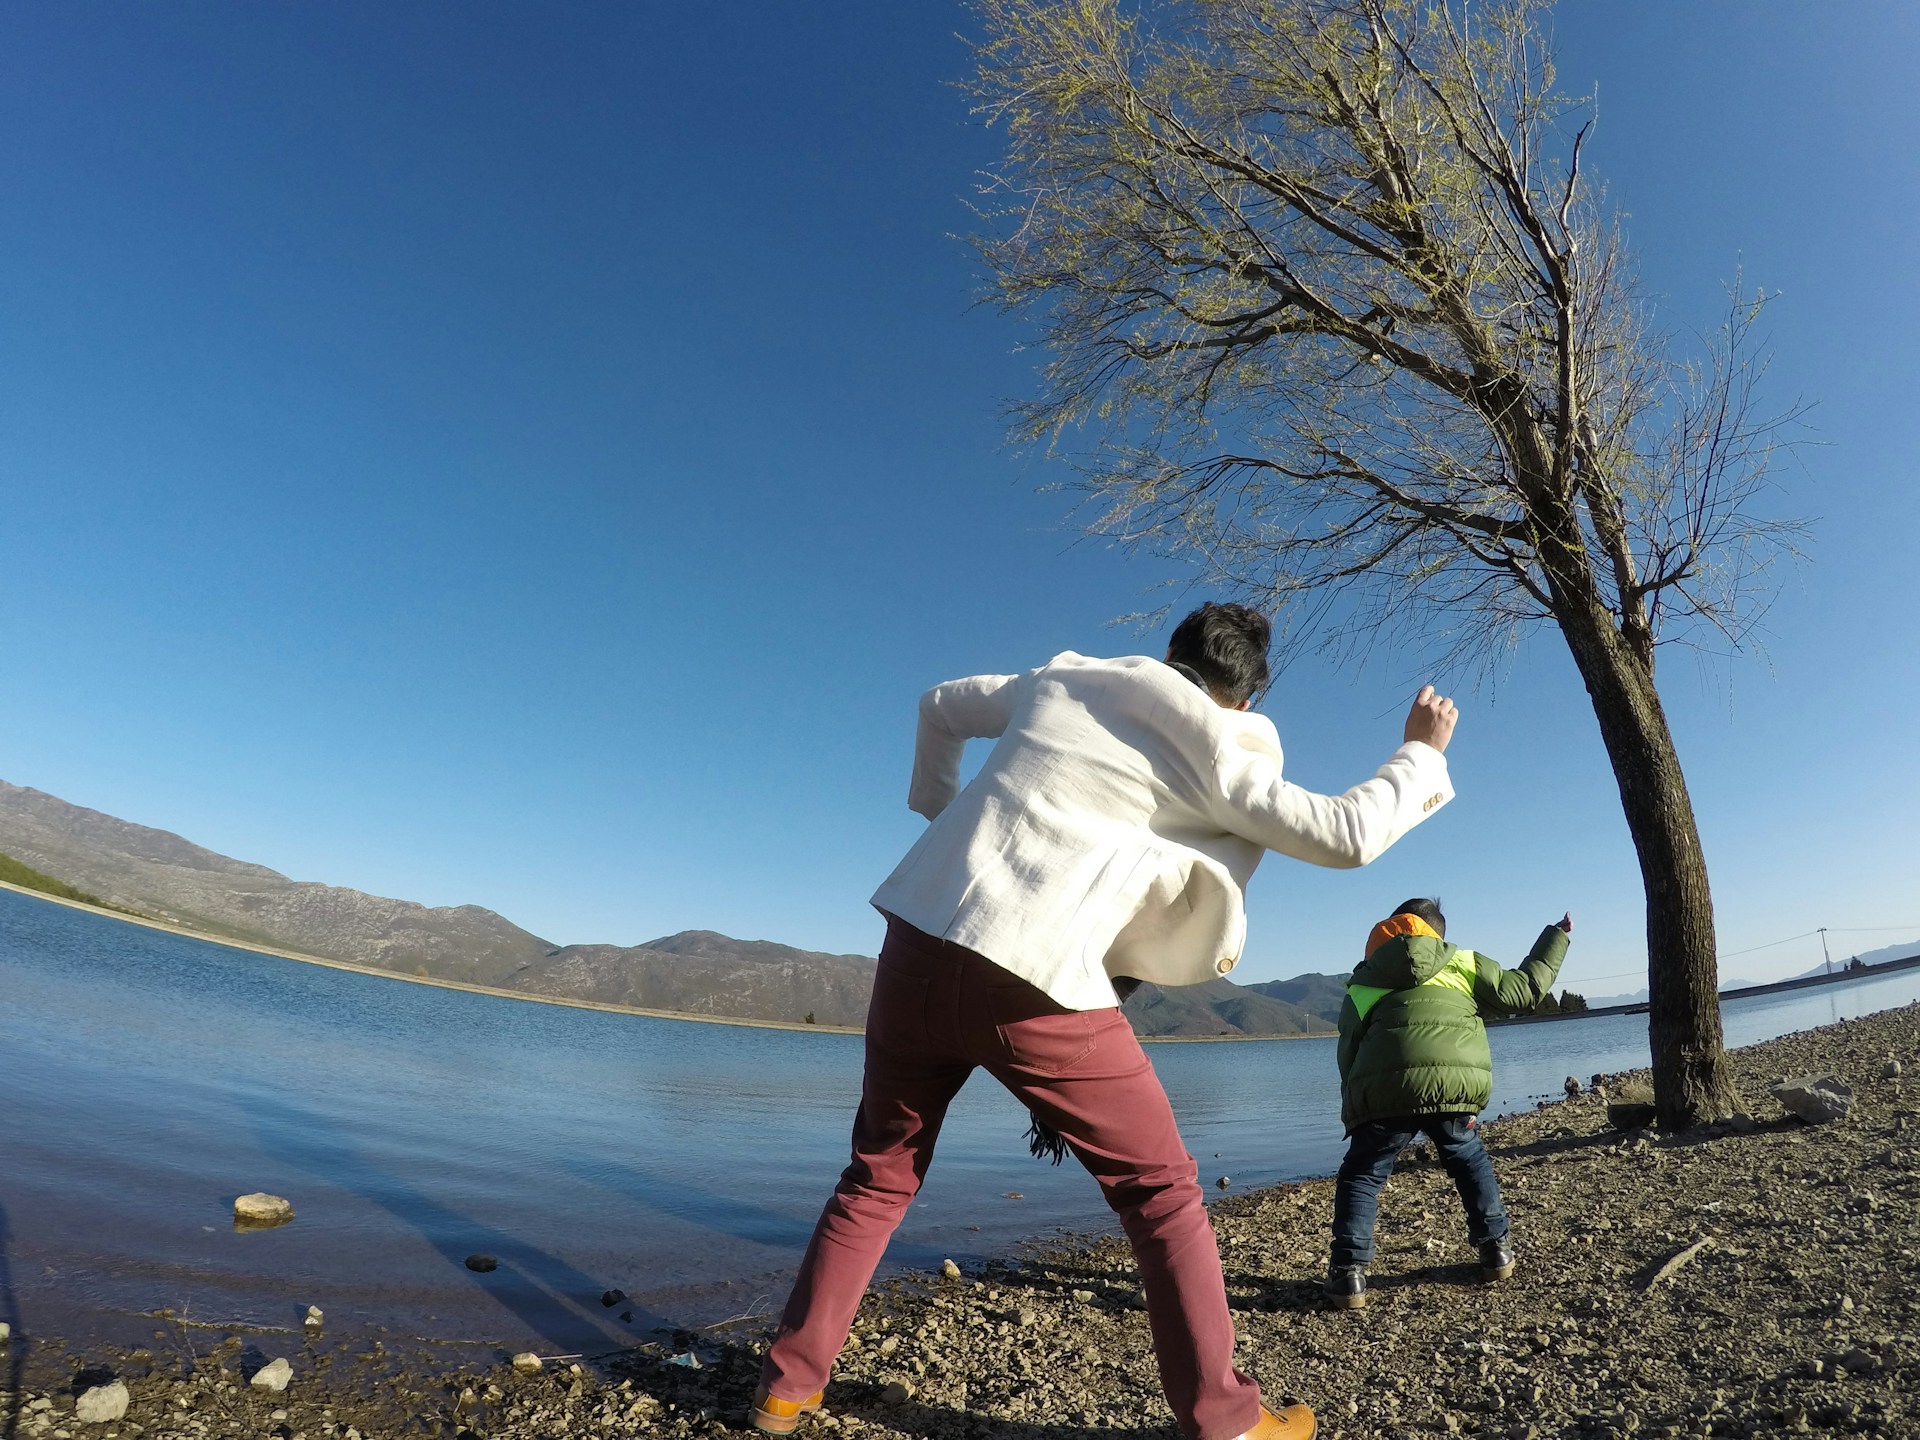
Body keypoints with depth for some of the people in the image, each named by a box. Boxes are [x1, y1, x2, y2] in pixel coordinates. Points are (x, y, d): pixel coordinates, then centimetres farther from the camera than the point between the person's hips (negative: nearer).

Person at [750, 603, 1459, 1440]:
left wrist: (939, 811, 36)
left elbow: (940, 708, 28)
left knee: (879, 1175, 23)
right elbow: (1346, 836, 4)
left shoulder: (1063, 680, 17)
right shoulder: (1216, 753, 3)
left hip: (920, 941, 5)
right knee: (1162, 1192, 16)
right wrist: (1423, 752, 20)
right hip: (1036, 982, -5)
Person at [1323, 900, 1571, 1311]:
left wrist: (1353, 1117, 25)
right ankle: (1496, 1249, 37)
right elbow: (1524, 989, 24)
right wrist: (1557, 937, 38)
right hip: (1457, 1080, 1)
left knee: (1360, 1176, 15)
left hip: (1384, 1088, -1)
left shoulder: (1360, 987, 24)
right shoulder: (1463, 965, 22)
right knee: (1470, 1161, 32)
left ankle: (1348, 1273, 7)